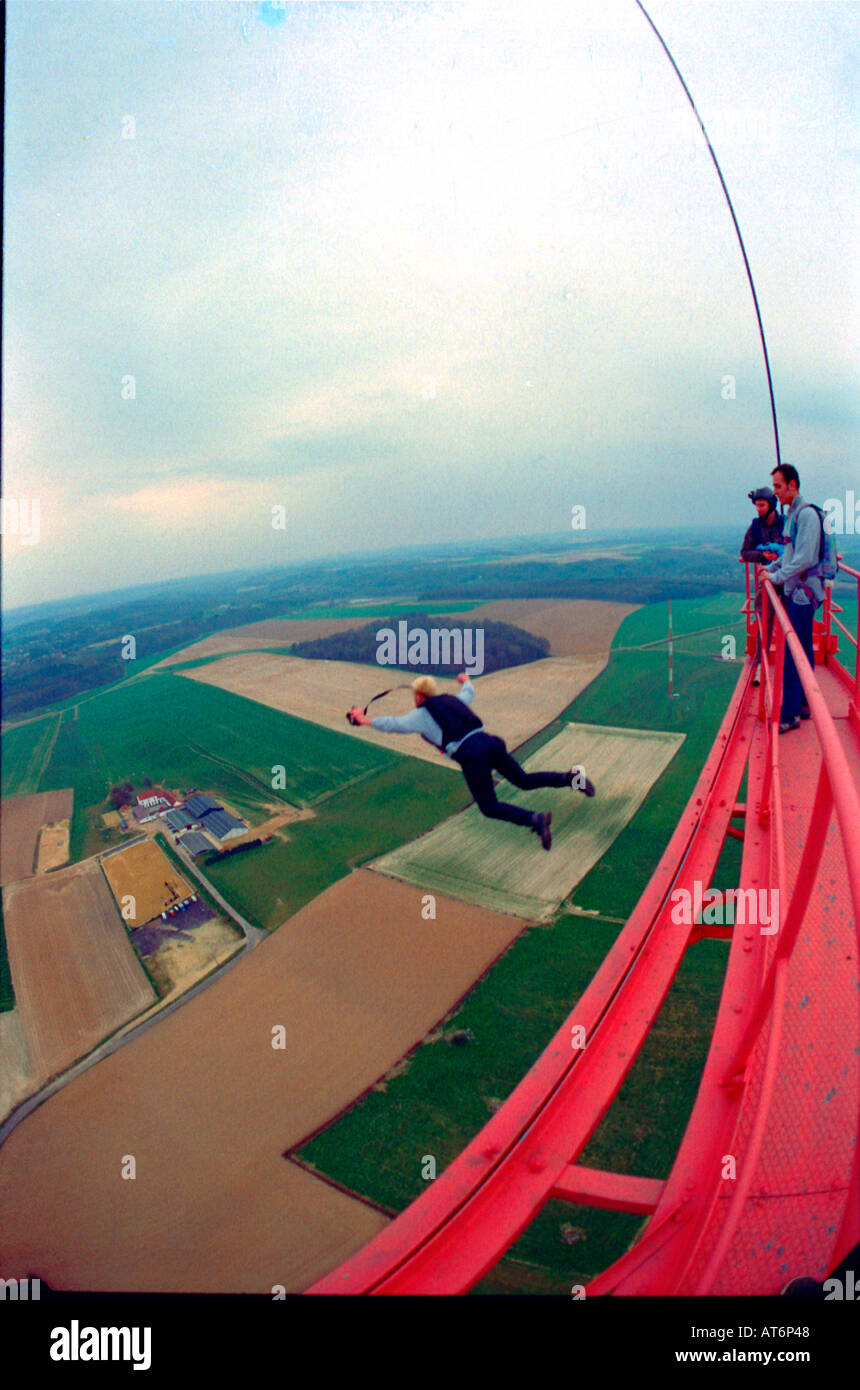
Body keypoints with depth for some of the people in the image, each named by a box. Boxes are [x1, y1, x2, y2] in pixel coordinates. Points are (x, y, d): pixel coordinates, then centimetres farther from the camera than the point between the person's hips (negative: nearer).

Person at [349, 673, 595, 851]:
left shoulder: (421, 714, 10)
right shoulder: (451, 700, 27)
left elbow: (394, 724, 18)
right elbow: (469, 693, 48)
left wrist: (367, 720, 33)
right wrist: (466, 681, 71)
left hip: (471, 756, -7)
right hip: (490, 742, 7)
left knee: (490, 807, 0)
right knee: (523, 780, 20)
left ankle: (534, 819, -24)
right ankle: (570, 777, -1)